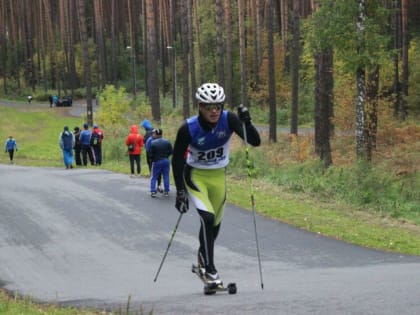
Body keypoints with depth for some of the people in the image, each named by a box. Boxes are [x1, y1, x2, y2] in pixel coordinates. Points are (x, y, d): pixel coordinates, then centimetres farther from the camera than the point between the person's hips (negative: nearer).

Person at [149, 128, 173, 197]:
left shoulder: (153, 143, -14)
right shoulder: (167, 142, -2)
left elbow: (151, 154, -12)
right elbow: (171, 151, 0)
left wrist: (152, 160, 7)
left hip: (157, 161, -3)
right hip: (166, 161, 3)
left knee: (154, 177, 8)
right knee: (166, 176, 11)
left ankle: (153, 191, 1)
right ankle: (166, 191, 12)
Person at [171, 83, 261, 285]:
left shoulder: (229, 120, -19)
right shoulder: (188, 129, -24)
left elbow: (255, 142, -23)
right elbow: (177, 160, -14)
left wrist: (246, 123, -41)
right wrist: (180, 192, -15)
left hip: (218, 175, 3)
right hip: (195, 175, -3)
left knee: (215, 222, 14)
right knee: (207, 218, -22)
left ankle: (202, 260, 39)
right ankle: (209, 269, -14)